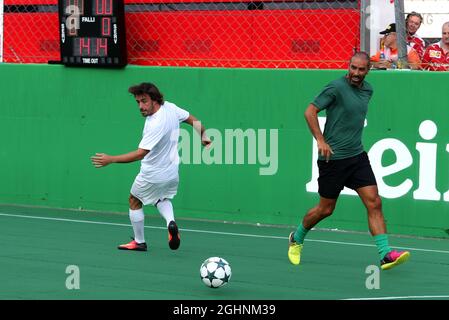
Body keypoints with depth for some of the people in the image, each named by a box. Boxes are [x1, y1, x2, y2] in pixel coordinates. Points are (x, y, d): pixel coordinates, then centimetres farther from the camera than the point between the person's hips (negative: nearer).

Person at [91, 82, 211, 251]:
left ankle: (139, 242, 26)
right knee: (162, 199, 32)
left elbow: (140, 154, -35)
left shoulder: (156, 125, -34)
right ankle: (170, 222, 3)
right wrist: (203, 135, 23)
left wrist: (110, 159, -36)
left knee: (134, 201, 17)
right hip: (172, 173, 8)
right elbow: (193, 120, 4)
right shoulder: (170, 107, -11)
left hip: (152, 176, -8)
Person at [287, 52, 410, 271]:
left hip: (357, 156, 6)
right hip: (333, 157, -6)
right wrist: (320, 140, -20)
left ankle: (385, 255, -11)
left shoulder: (367, 90, 9)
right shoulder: (337, 87, -13)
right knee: (326, 209, 6)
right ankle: (296, 238, 31)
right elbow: (310, 111, -13)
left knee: (374, 203, -7)